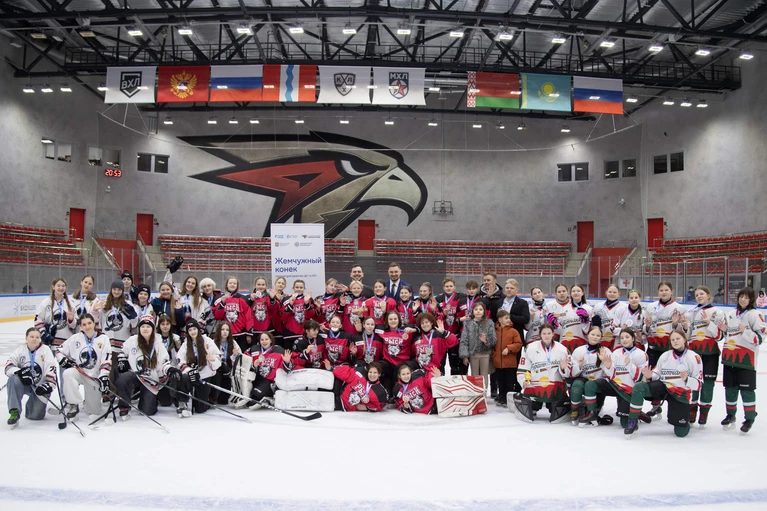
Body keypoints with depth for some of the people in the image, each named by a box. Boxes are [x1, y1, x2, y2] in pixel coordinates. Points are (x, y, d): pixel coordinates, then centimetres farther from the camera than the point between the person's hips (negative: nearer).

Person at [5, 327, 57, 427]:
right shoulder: (20, 350, 1)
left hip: (39, 386, -1)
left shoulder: (45, 350, -3)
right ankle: (14, 412, -26)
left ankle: (31, 404, 30)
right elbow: (8, 366, -7)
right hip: (24, 383, 1)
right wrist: (19, 372, -27)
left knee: (36, 415, -8)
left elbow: (51, 368, -11)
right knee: (14, 379, -34)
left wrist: (48, 384, -24)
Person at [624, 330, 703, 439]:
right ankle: (633, 422, -17)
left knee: (681, 432, -5)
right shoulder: (665, 355, 4)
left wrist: (687, 379, -28)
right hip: (663, 387, 2)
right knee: (638, 388, -27)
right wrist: (649, 376, -14)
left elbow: (698, 384, -7)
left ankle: (685, 418, 33)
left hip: (681, 394, -2)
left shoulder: (694, 358, -6)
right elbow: (657, 374, 9)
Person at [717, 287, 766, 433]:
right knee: (730, 387, 13)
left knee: (746, 388, -3)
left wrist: (745, 331, -25)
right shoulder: (730, 314, 14)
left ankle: (750, 418, 9)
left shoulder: (755, 315, -6)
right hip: (729, 357, 6)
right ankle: (731, 415, 26)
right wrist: (724, 330, 3)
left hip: (746, 358, -6)